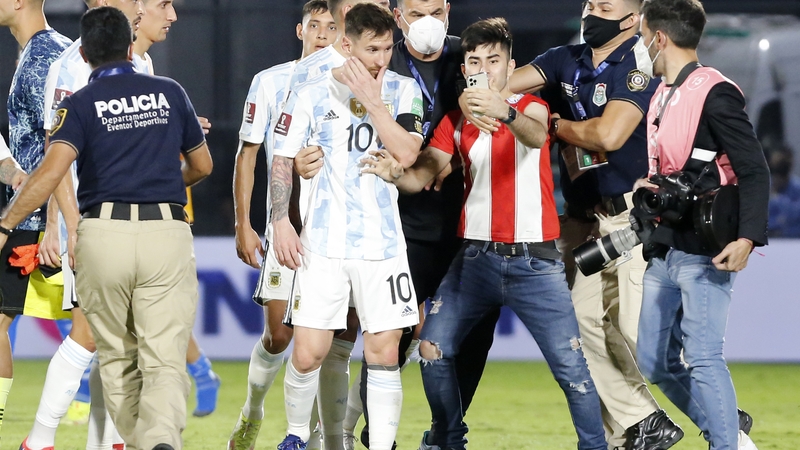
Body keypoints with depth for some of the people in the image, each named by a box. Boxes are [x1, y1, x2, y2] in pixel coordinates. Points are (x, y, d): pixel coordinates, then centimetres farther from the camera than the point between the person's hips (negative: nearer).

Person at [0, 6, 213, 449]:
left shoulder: (80, 104, 2)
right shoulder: (170, 93, 12)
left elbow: (51, 171, -14)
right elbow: (201, 166, 24)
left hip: (103, 234, -1)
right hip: (167, 234, 1)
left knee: (117, 359, 17)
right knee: (164, 362, -6)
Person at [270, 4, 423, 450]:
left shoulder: (403, 91, 4)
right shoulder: (311, 95, 2)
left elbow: (407, 153, -10)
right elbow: (283, 161, 7)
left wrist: (371, 100, -13)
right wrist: (281, 221, -3)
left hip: (383, 243, 1)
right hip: (322, 245, -1)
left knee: (385, 353, -3)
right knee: (308, 354, -4)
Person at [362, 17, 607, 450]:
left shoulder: (531, 107, -3)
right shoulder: (455, 122, 8)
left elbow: (536, 135, -28)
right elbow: (422, 175, -2)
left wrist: (505, 113, -50)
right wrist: (394, 173, -26)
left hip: (533, 260, -4)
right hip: (476, 255, 4)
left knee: (570, 364, -10)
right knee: (433, 349, -1)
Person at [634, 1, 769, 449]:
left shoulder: (715, 93, -12)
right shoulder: (663, 96, 15)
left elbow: (755, 172, -16)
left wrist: (748, 238, -28)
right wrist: (647, 187, 9)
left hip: (704, 254, -9)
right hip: (665, 251, 9)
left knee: (703, 357, -13)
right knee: (655, 361, 10)